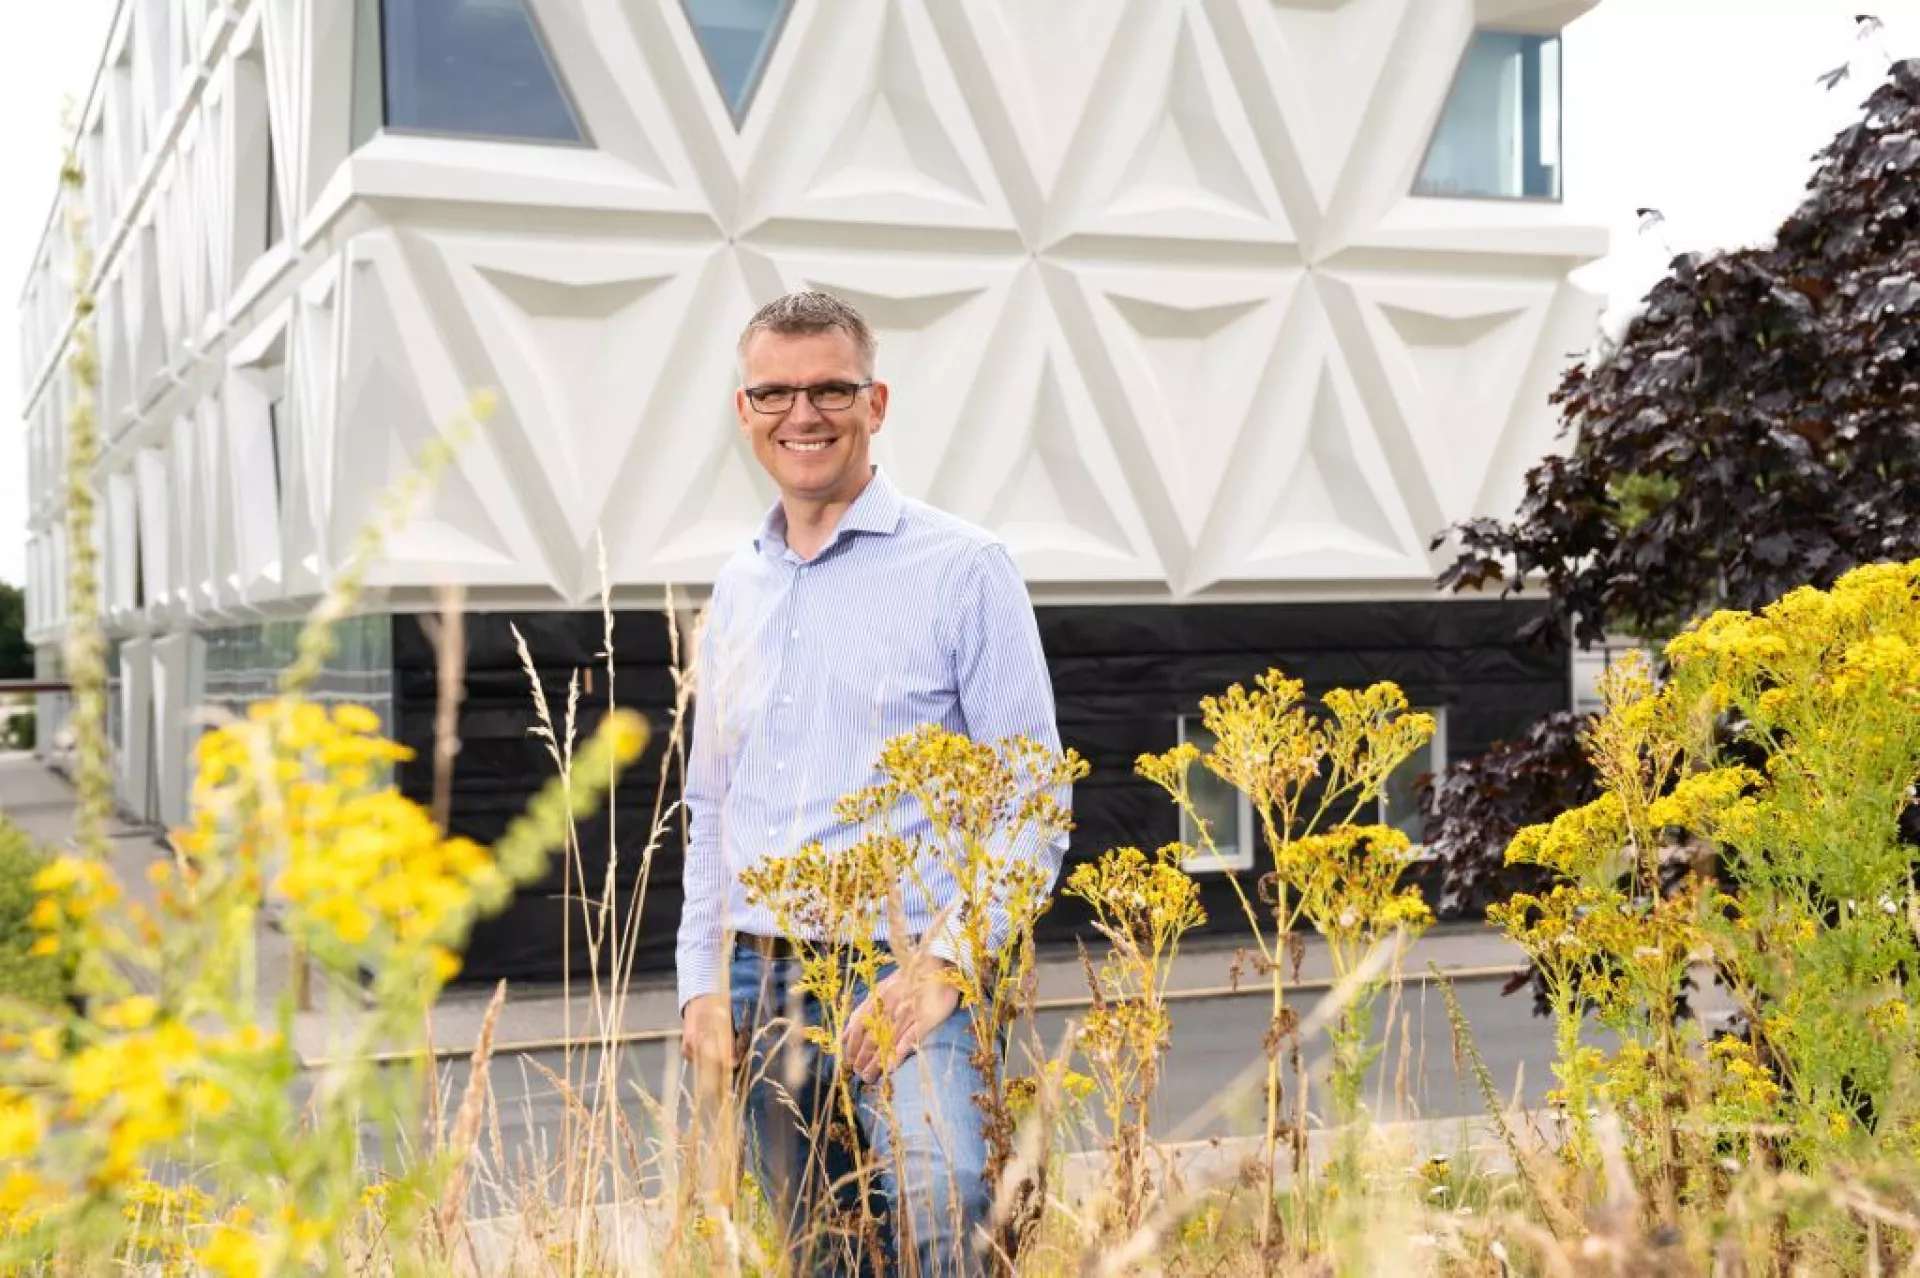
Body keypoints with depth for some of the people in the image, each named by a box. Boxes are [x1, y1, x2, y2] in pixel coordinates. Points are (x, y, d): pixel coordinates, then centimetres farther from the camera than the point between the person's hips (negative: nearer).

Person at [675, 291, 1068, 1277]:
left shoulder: (962, 567, -2)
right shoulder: (736, 591, 15)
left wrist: (946, 962, -15)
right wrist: (702, 983, 10)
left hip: (906, 973, -5)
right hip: (759, 983, 5)